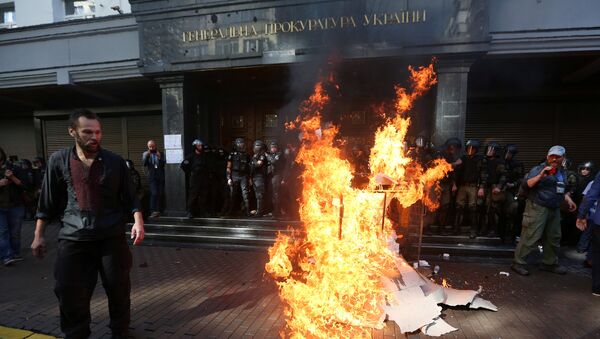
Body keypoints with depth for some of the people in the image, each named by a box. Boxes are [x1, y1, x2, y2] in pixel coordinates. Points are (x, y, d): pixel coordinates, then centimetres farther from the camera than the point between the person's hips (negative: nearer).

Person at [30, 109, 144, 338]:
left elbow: (130, 198, 2)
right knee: (70, 294, 5)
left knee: (118, 289, 10)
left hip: (112, 238, 0)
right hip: (73, 239, 1)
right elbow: (48, 202, 9)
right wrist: (38, 236, 9)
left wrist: (138, 221, -12)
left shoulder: (115, 162, 0)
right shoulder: (58, 160, 3)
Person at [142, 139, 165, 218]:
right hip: (152, 177, -2)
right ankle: (153, 211, -11)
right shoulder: (145, 154, 8)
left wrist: (159, 158, -17)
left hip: (161, 177, 2)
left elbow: (163, 165, -2)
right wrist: (147, 156, -16)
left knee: (160, 194, 3)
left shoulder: (160, 154, 8)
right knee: (154, 193, -14)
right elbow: (144, 164, -6)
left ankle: (158, 210, 12)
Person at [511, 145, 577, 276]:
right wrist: (540, 176, -29)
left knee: (554, 237, 16)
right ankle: (518, 263, -1)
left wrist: (569, 200, 14)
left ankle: (550, 263, 32)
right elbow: (525, 185, -20)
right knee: (530, 237, -9)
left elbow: (564, 189, 29)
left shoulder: (562, 172, 15)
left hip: (554, 210, 8)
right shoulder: (538, 169, -9)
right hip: (537, 208, -8)